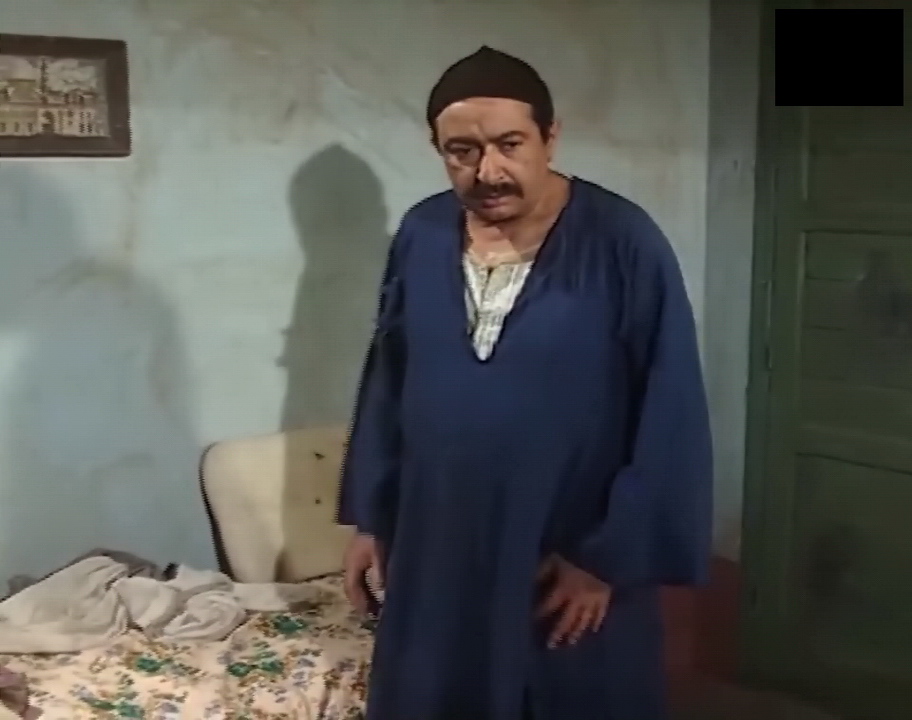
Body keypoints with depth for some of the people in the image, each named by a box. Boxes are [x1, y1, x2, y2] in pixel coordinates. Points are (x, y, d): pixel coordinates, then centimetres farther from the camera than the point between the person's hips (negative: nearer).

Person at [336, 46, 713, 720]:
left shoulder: (624, 243, -15)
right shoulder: (419, 236, -2)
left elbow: (668, 418, -14)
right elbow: (386, 382, 8)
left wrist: (611, 558, -13)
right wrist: (370, 517, 9)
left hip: (575, 562, -4)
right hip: (437, 556, 4)